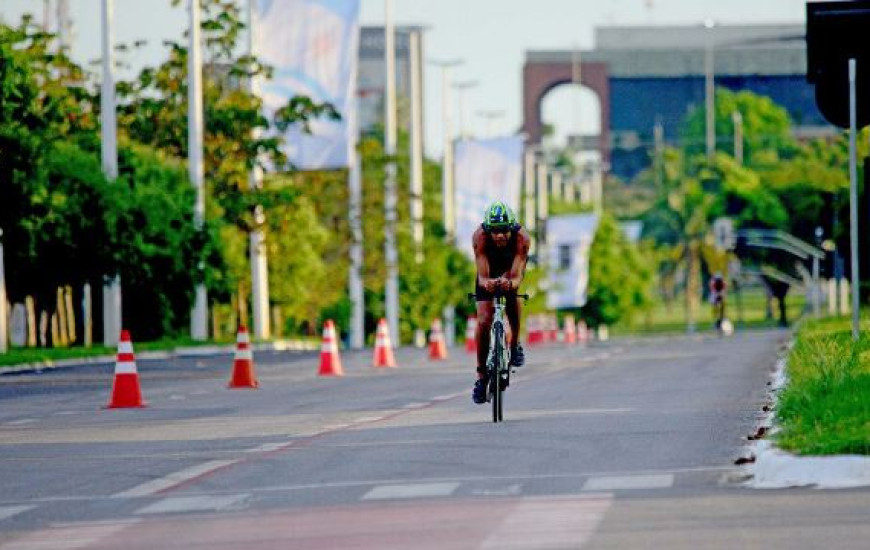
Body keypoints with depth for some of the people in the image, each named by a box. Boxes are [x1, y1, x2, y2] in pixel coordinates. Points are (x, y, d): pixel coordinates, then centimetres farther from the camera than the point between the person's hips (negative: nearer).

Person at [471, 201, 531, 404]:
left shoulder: (522, 237, -37)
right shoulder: (480, 237, -35)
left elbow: (517, 276, -41)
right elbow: (482, 275, -39)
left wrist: (510, 283, -64)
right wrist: (486, 283, -62)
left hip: (511, 272, 1)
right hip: (489, 276, -1)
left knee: (513, 300, -27)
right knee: (483, 321, -13)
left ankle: (515, 344, -2)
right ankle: (481, 376, -5)